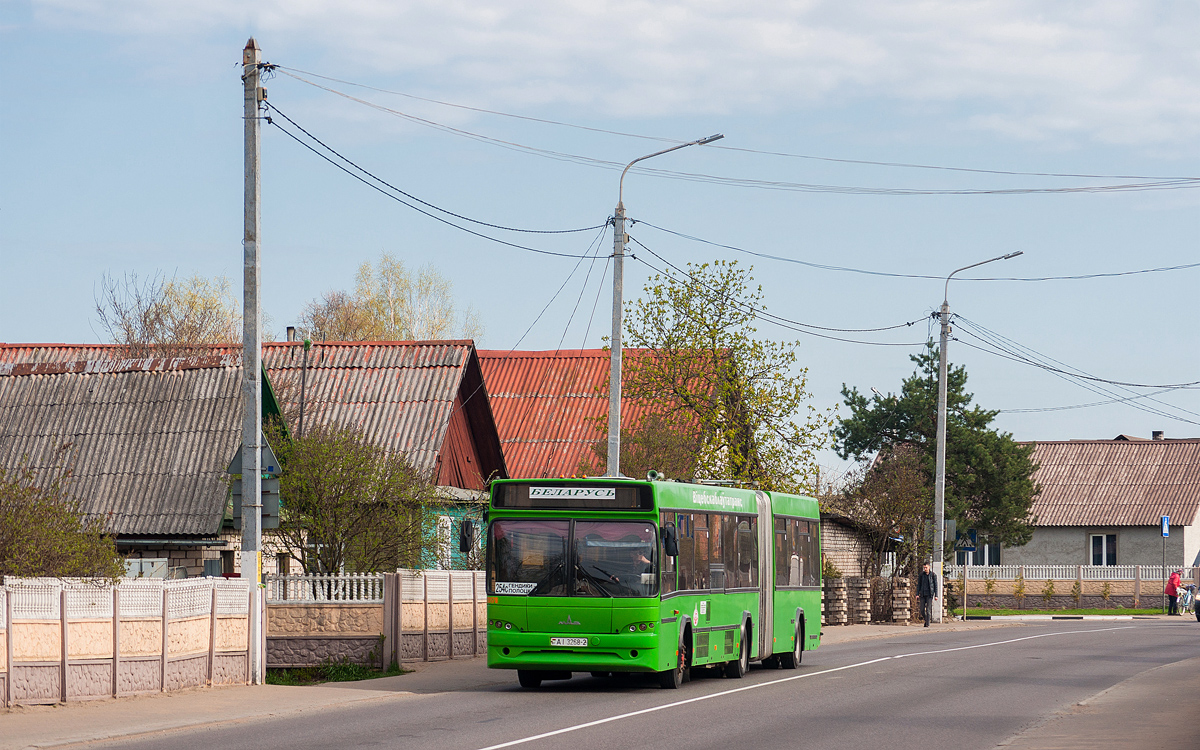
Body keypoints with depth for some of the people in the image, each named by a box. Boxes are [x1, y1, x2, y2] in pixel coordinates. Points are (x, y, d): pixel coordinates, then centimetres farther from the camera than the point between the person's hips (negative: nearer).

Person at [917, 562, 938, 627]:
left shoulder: (933, 575, -1)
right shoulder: (921, 575, 6)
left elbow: (936, 585, 0)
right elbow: (919, 585, 8)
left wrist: (936, 595, -5)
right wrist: (917, 594, -1)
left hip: (929, 594, -3)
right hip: (923, 594, 3)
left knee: (928, 610, -8)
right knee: (922, 610, 2)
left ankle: (927, 624, -5)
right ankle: (926, 620, 26)